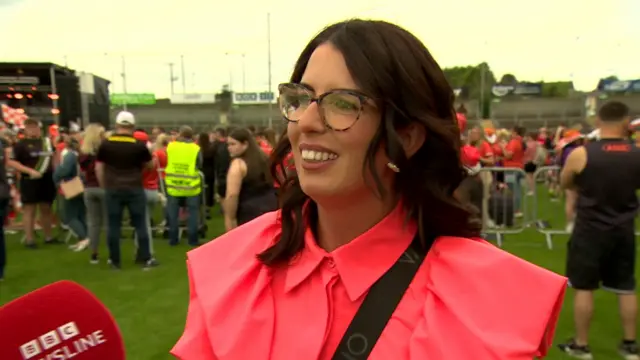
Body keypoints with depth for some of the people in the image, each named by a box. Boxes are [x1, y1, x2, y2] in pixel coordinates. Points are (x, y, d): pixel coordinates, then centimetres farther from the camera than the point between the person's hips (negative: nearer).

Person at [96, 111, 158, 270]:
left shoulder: (106, 144, 1)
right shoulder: (139, 145, -5)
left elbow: (98, 168, 5)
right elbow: (150, 165, 8)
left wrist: (104, 186, 14)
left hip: (113, 189, 2)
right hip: (135, 189, -1)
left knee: (113, 226, 8)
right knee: (140, 225, 6)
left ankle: (115, 261, 14)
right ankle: (145, 259, 10)